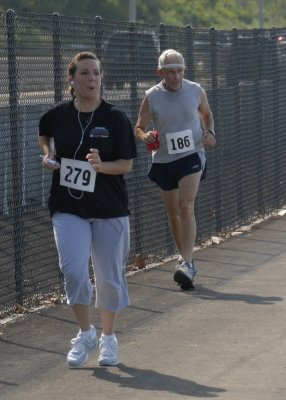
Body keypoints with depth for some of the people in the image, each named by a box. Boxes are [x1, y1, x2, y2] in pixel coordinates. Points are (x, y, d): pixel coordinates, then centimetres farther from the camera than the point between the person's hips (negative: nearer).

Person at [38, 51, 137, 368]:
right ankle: (85, 334, 7)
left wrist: (101, 166, -22)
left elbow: (127, 164, -4)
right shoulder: (58, 115, 0)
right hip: (68, 209, 0)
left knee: (109, 277, 6)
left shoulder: (115, 118, -6)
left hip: (110, 210, 0)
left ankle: (108, 337, 27)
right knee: (74, 271, -15)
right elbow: (44, 135, 23)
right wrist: (48, 154, 5)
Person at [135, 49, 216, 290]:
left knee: (186, 207, -19)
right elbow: (139, 127, 4)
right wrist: (145, 136, -18)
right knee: (173, 213, 10)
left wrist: (210, 133, 0)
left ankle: (187, 264, -26)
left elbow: (206, 113, 18)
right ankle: (186, 259, 28)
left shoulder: (196, 91, -2)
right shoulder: (151, 97, -4)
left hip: (191, 156, -2)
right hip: (163, 160, 2)